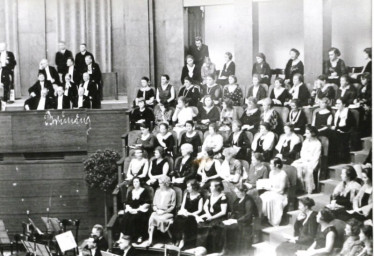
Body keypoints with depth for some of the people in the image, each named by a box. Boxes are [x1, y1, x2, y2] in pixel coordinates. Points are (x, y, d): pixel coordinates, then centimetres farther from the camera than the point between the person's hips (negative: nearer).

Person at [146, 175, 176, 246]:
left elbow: (172, 206, -2)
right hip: (157, 212, 4)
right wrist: (157, 210, -5)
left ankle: (171, 237, -17)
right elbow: (154, 204, 16)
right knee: (152, 217, -28)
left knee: (161, 219, -35)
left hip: (167, 212, -4)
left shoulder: (172, 192, 2)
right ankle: (150, 239, -32)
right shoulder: (158, 191, 17)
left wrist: (164, 211, -14)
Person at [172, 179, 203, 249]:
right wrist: (183, 210, -9)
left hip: (193, 215, -5)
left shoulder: (199, 197, -3)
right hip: (185, 214, 5)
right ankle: (178, 239, -23)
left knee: (184, 220, -34)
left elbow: (200, 210, -8)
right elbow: (183, 206, 13)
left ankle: (183, 240, -25)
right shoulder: (186, 194, 15)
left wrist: (190, 214, -19)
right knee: (177, 219, -27)